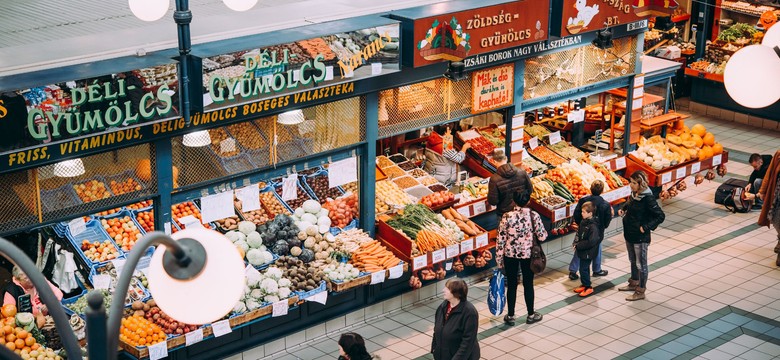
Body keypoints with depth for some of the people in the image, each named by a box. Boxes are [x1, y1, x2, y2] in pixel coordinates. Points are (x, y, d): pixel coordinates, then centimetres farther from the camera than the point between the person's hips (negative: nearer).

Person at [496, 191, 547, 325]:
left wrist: (499, 260, 1)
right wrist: (544, 232, 14)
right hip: (528, 254, 0)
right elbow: (542, 237, -11)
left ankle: (510, 316, 22)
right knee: (528, 284, 15)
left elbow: (501, 240, -9)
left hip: (510, 255, 0)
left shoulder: (507, 217, -14)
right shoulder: (534, 216, -14)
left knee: (511, 285, 12)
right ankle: (531, 315, 27)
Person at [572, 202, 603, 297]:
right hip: (582, 250, 9)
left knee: (584, 269, -1)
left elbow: (591, 242, -27)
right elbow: (578, 233, 15)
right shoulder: (584, 221, 3)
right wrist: (575, 243, -1)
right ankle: (584, 285, 34)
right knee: (583, 268, 19)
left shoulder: (593, 226, -26)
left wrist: (578, 246, -21)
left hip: (588, 252, -9)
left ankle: (588, 287, 13)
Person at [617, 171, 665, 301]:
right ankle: (634, 283, 43)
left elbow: (660, 216, -22)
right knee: (632, 260, 24)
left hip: (640, 237, -8)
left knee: (640, 264, 6)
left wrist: (646, 227, -26)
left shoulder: (648, 198, -25)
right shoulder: (634, 193, -1)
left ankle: (640, 291, 18)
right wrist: (623, 209, 4)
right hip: (629, 234, 8)